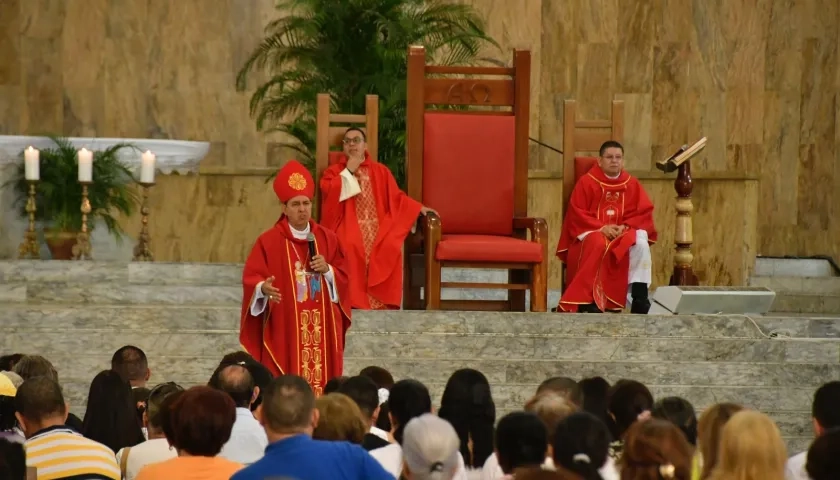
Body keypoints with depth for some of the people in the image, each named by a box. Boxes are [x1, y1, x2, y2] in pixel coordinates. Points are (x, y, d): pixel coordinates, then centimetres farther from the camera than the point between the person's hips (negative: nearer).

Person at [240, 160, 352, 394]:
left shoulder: (327, 239, 9)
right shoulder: (269, 241, -3)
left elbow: (344, 277, 11)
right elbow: (251, 278, -6)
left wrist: (327, 270, -9)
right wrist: (263, 288, -27)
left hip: (322, 329, 3)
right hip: (284, 329, -3)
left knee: (322, 383, 2)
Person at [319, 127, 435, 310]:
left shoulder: (380, 171, 18)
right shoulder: (334, 171, 11)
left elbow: (396, 197, 16)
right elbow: (328, 192, -8)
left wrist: (419, 208, 4)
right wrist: (348, 171, -5)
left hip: (378, 230, 2)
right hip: (349, 231, -2)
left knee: (392, 249, -25)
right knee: (350, 249, -32)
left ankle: (382, 303, -20)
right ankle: (352, 301, -29)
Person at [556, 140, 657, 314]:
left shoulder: (632, 184, 8)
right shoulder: (586, 182, -1)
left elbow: (643, 213, 2)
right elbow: (576, 215, -7)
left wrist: (625, 226, -17)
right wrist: (601, 227, -20)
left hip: (624, 232, 3)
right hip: (592, 231, -3)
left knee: (641, 243, -31)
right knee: (597, 244, -39)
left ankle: (639, 295, -27)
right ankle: (589, 300, -38)